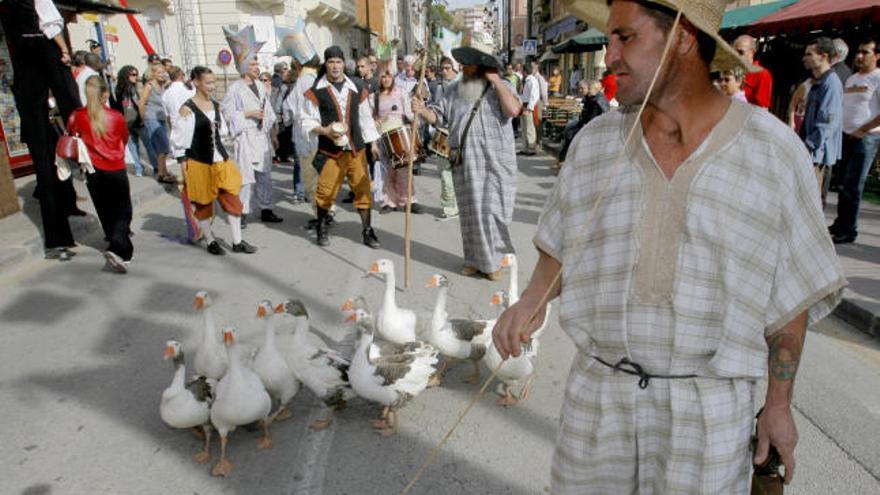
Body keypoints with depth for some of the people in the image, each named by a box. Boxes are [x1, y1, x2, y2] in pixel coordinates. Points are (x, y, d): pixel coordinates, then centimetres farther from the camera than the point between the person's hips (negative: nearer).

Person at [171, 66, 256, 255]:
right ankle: (210, 242, 24)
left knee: (232, 199, 5)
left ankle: (237, 241, 16)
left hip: (220, 160, 6)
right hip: (199, 163, -5)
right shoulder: (187, 109, -11)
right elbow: (178, 138, -10)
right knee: (203, 203, 9)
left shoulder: (216, 105, 6)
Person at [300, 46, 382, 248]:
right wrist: (324, 130, -18)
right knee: (326, 192, 0)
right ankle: (321, 227, 24)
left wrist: (372, 143, 10)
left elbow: (366, 118, 14)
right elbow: (307, 122, -1)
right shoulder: (316, 92, -2)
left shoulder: (357, 90, 8)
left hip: (356, 149, 3)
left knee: (363, 189, 2)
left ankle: (367, 230, 12)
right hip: (330, 150, -3)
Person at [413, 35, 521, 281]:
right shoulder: (454, 90, 12)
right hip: (466, 164, 3)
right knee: (471, 212, 8)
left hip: (497, 163, -3)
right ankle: (475, 259, 21)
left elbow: (514, 109, -16)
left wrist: (495, 81, -11)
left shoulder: (502, 87, 2)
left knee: (492, 210, -3)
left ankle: (491, 260, 13)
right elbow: (439, 116, 10)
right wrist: (423, 110, -11)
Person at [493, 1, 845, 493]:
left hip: (709, 411, -2)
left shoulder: (775, 152, -7)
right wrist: (534, 299, -11)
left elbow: (791, 293, -1)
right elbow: (561, 245, 9)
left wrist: (779, 403, 3)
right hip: (597, 395, 3)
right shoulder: (594, 141, -1)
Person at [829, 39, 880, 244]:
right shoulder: (851, 78, 16)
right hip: (845, 135, 7)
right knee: (843, 184, 10)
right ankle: (840, 224, 18)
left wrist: (863, 130, -14)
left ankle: (849, 231, -1)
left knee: (852, 186, -7)